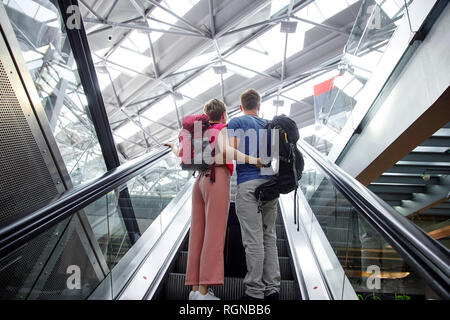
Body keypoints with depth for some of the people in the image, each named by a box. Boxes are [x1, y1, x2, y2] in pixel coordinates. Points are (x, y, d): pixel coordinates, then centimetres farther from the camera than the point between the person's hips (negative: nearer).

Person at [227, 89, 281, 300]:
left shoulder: (235, 123, 4)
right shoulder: (269, 125, 17)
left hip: (248, 184, -5)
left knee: (253, 239, -3)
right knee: (269, 237, 10)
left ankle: (254, 291, 4)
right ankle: (272, 288, 15)